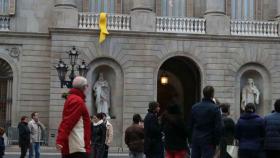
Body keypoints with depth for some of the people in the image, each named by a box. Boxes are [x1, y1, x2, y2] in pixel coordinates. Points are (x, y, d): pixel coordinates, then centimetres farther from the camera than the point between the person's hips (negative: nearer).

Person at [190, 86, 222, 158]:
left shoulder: (194, 107, 7)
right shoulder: (215, 108, -10)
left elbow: (191, 125, 10)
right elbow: (218, 127, -12)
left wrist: (191, 138, 16)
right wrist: (216, 142, -3)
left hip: (195, 139, 5)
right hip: (208, 141, -5)